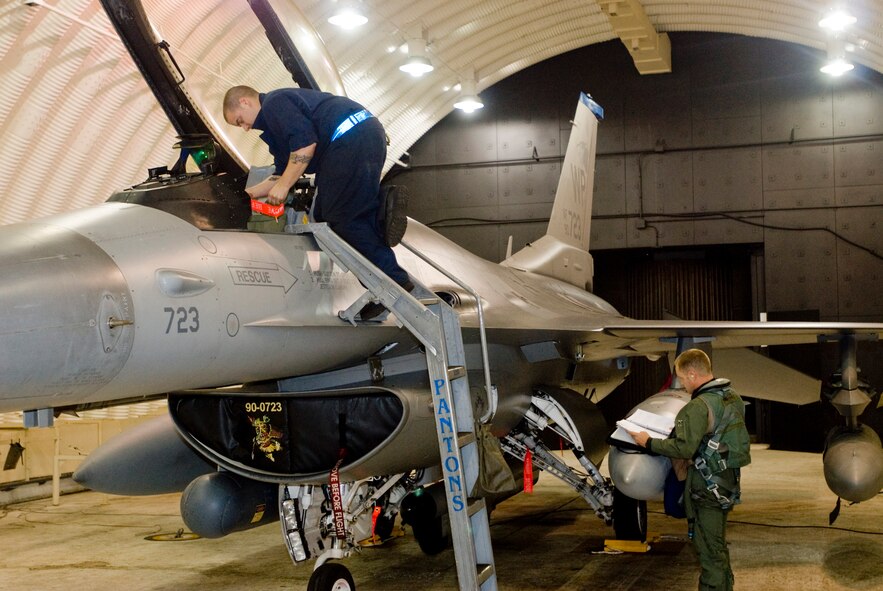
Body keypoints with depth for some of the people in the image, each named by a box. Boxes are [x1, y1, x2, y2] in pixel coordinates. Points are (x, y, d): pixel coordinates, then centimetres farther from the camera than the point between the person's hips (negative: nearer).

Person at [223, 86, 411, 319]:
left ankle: (393, 281, -7)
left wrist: (283, 186, -7)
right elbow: (285, 172, 33)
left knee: (344, 218, -6)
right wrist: (251, 192, 34)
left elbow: (306, 142, -15)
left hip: (352, 139, -11)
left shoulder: (274, 103, -2)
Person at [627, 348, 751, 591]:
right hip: (728, 479, 9)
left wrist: (649, 442, -14)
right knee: (718, 543, 21)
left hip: (707, 484, -9)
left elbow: (685, 448, -24)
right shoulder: (732, 396, 6)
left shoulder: (699, 406, -21)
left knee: (709, 547, -1)